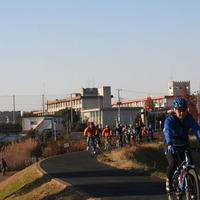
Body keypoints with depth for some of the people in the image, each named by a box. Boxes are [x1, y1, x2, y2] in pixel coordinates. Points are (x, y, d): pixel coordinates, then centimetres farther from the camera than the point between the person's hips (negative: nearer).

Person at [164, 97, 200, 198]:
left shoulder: (190, 119, -11)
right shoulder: (170, 119, -20)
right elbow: (168, 131, -38)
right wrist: (170, 144, -57)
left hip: (184, 145, 3)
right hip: (171, 146, -3)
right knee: (173, 163, -26)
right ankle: (168, 181, 0)